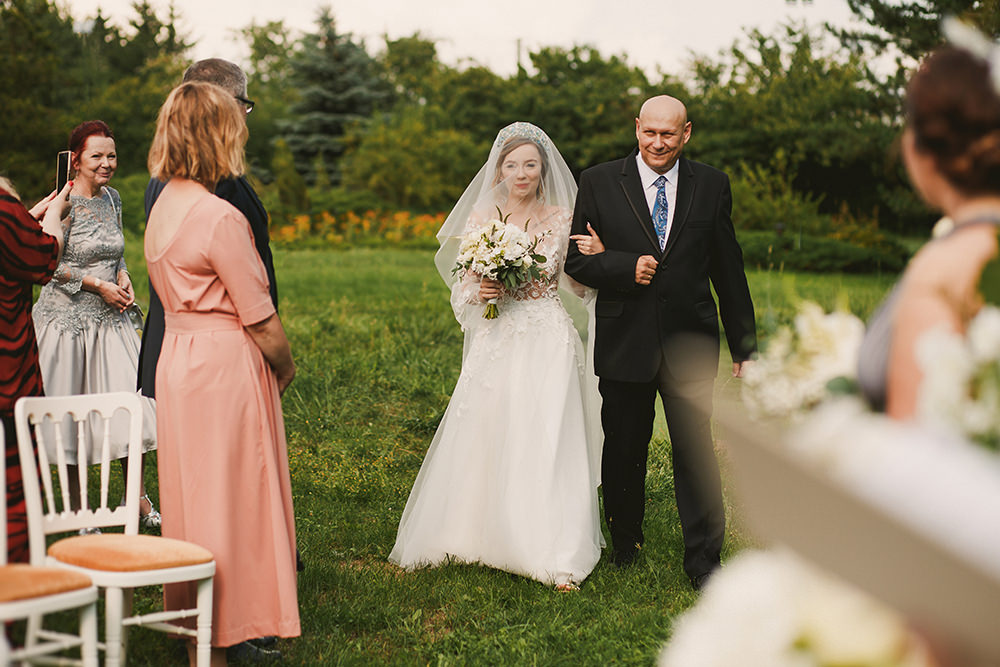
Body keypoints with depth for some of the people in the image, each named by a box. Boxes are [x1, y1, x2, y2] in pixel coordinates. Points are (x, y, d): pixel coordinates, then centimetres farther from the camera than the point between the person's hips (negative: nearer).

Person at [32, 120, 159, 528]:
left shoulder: (112, 198, 9)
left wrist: (123, 278, 1)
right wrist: (97, 285, -14)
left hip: (110, 319, 6)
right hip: (67, 318, -5)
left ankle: (138, 499, 14)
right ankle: (76, 506, 16)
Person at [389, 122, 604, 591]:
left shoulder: (561, 219, 2)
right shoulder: (480, 218, 6)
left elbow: (582, 285, 5)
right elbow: (461, 289, 9)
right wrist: (478, 291, -13)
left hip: (546, 344, -2)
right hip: (495, 344, 2)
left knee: (545, 443, -6)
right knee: (486, 440, 4)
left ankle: (558, 555, 0)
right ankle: (483, 536, 22)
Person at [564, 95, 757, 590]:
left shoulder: (711, 186, 5)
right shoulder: (598, 183, 2)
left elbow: (728, 270, 9)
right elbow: (575, 259, 1)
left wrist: (744, 343, 10)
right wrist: (625, 268, -16)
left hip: (689, 344, 0)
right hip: (624, 342, 0)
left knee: (696, 452, 1)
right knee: (623, 452, 12)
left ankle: (704, 562, 13)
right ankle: (624, 545, 33)